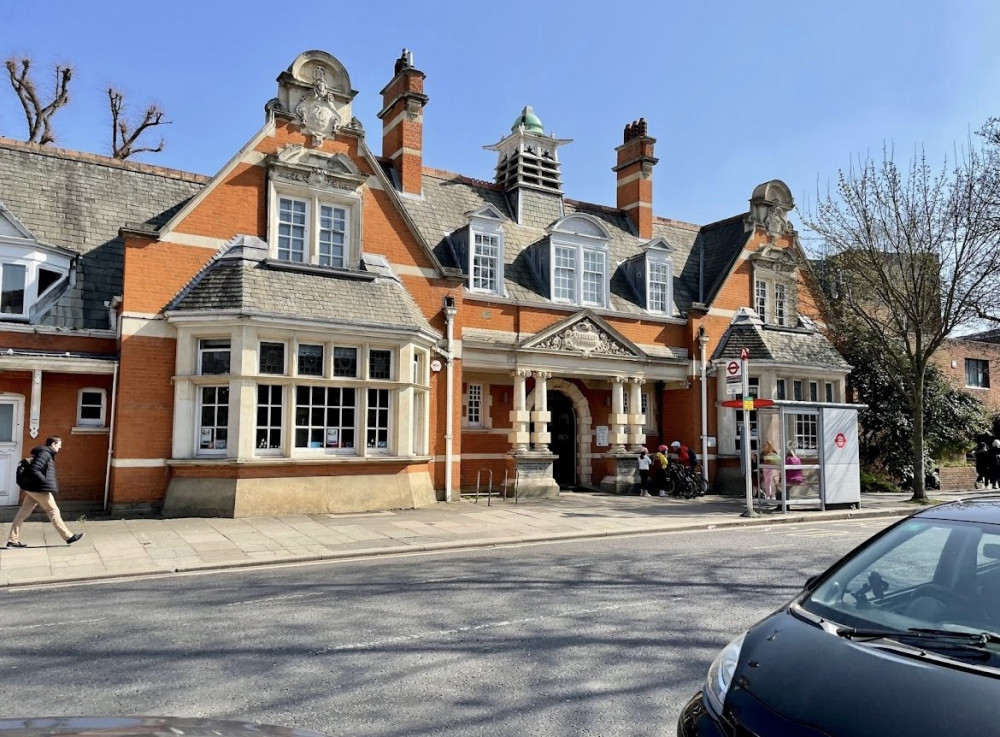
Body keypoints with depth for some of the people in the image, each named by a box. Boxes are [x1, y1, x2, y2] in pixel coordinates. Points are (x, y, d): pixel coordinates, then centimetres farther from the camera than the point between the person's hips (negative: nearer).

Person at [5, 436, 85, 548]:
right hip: (39, 489, -10)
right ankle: (69, 536, 4)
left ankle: (13, 540, 13)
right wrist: (47, 483, -22)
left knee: (23, 513, 10)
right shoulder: (44, 453, -16)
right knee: (53, 511, -3)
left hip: (33, 488, 10)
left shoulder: (46, 453, 15)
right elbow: (34, 471, -25)